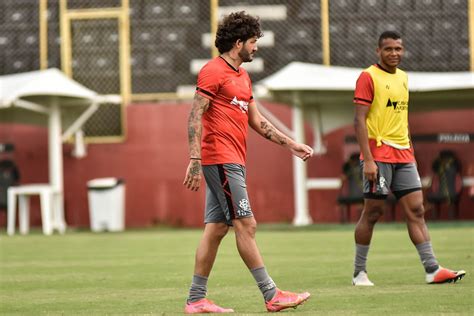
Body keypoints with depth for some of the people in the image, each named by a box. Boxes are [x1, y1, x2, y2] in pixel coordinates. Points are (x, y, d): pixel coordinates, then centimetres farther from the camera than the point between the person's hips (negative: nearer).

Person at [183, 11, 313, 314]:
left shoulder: (243, 76, 20)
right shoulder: (213, 71, -9)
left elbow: (256, 120, 25)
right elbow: (195, 116, -14)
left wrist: (291, 144, 20)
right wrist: (195, 160, -22)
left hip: (233, 161, 9)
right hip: (221, 160, -9)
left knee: (216, 229, 8)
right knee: (246, 224, -9)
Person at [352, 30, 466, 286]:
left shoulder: (403, 77, 16)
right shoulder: (368, 77, -6)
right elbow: (359, 120, -12)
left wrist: (410, 151, 17)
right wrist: (368, 160, -18)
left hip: (403, 155, 7)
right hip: (379, 154, -7)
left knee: (416, 210, 0)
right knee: (372, 212, -2)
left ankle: (432, 269, -3)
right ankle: (359, 272, 8)